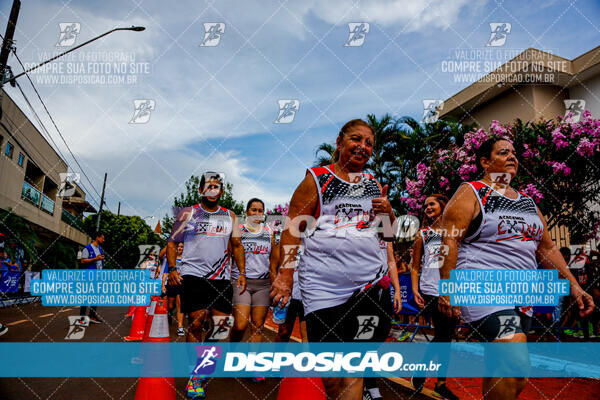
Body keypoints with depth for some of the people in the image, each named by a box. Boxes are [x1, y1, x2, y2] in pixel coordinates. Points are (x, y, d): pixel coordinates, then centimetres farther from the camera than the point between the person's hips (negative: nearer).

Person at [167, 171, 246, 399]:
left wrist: (242, 272, 6)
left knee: (222, 325, -1)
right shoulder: (187, 214, 6)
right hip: (192, 275, -3)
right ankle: (194, 377, 3)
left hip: (221, 278, 3)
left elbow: (237, 246, 16)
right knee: (197, 323, -9)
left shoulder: (230, 216, 13)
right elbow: (172, 243, 7)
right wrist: (172, 269, -7)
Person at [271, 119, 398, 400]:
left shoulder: (374, 185, 16)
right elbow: (293, 228, -2)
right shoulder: (316, 179, 4)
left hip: (370, 282, 3)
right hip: (323, 285, -3)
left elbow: (389, 234, 23)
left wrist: (388, 212, 2)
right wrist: (285, 273, -12)